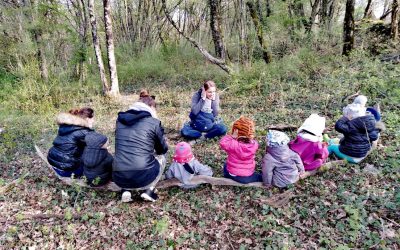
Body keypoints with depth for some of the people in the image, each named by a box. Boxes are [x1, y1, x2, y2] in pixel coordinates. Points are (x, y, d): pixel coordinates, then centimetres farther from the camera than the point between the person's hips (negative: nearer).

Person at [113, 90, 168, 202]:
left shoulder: (120, 119, 12)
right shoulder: (154, 122, 0)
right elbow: (163, 150, 14)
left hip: (119, 178, 4)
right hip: (143, 177, -3)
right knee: (161, 158, 29)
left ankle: (125, 191, 16)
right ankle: (149, 191, 10)